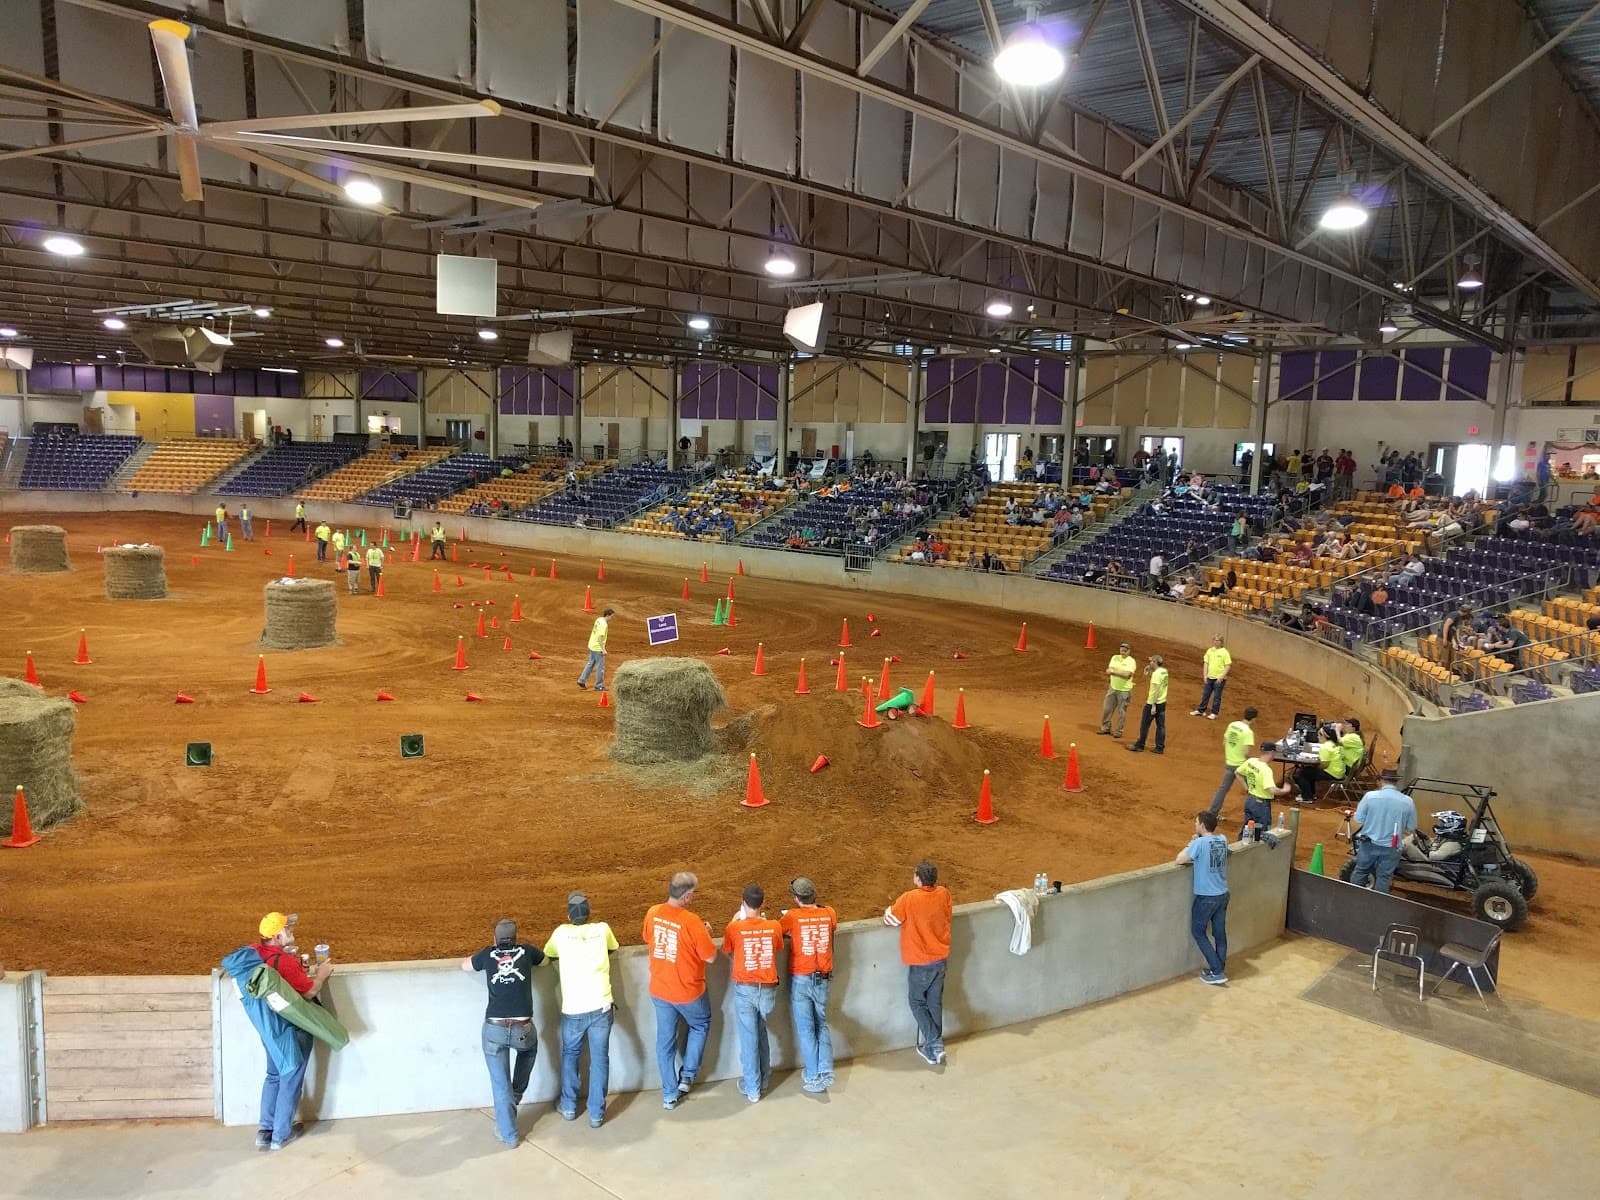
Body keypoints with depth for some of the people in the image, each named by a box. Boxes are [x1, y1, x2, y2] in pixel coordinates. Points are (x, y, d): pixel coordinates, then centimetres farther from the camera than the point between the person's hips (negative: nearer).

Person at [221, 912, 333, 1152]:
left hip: (269, 1028, 7)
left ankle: (265, 1130, 25)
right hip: (291, 1030, -7)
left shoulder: (253, 952, -7)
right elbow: (310, 991, -21)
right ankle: (281, 1135, 19)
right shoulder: (285, 962, -27)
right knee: (291, 1079, 9)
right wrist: (321, 974, -1)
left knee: (274, 1075, 22)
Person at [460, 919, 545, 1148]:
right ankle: (515, 1097, 36)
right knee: (530, 1046, 35)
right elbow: (544, 957, 32)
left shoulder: (488, 954, 10)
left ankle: (508, 1134, 19)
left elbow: (464, 965, 30)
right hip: (522, 1028, 0)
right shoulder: (526, 951, 9)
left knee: (501, 1085, 14)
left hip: (494, 1028, 0)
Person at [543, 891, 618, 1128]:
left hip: (573, 1009, 0)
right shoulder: (602, 929, 5)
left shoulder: (561, 932, 3)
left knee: (570, 1055, 22)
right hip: (601, 1006, 0)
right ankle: (596, 1113, 14)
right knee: (600, 1059, 10)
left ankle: (568, 1107, 30)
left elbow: (548, 954, 22)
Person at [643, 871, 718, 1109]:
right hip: (688, 992, -4)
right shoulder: (691, 922, -27)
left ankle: (669, 1094, 25)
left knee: (665, 1040, 17)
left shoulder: (652, 913, -10)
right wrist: (707, 934, 0)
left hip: (659, 990, 4)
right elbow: (711, 957, -18)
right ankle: (687, 1076, 26)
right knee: (700, 1026, 26)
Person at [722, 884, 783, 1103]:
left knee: (748, 1038, 8)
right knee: (761, 1032, 23)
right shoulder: (774, 926, -8)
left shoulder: (734, 928, -14)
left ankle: (752, 1088, 15)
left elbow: (728, 953, 4)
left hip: (745, 988, -3)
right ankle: (763, 1078, 35)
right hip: (768, 988, 3)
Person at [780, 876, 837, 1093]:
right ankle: (825, 1070, 4)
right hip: (823, 978, 3)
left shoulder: (792, 916, -13)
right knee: (821, 1024, 17)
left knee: (805, 1028, 6)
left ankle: (813, 1077, 8)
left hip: (800, 979, -3)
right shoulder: (829, 913, -4)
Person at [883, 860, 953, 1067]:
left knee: (917, 1002, 12)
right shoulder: (944, 894, -8)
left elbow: (890, 919, -12)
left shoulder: (909, 899, -24)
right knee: (935, 1002, 18)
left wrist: (888, 910, 10)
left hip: (921, 962, -5)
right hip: (941, 958, 5)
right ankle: (933, 1046, 28)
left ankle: (935, 1045, 4)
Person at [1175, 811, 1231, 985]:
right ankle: (1220, 969, 23)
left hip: (1206, 897, -6)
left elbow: (1180, 860, -15)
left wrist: (1190, 844, -2)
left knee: (1198, 932, 9)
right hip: (1223, 894, 6)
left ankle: (1216, 972, 6)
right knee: (1220, 933, 15)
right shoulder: (1222, 839, 0)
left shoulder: (1200, 843, -21)